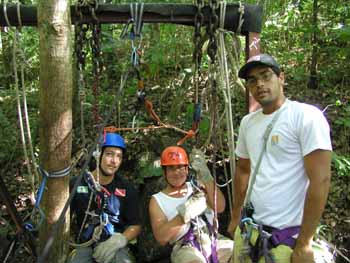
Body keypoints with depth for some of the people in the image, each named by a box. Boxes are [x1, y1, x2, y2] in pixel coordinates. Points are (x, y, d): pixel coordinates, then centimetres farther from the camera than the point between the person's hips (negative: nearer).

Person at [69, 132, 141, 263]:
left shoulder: (127, 189, 3)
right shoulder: (77, 184, 3)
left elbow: (135, 225, 4)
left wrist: (120, 240, -15)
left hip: (115, 247, 0)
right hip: (85, 246, 1)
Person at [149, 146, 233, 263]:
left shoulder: (197, 186, 17)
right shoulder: (157, 200, 9)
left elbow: (219, 208, -3)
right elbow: (161, 238, -6)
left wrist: (205, 176, -14)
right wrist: (185, 214, -19)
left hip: (213, 240, 3)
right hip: (185, 247, -3)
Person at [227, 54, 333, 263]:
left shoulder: (306, 116, -13)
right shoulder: (248, 122, 6)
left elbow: (320, 180, -17)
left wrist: (304, 243, -16)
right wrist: (235, 218, 17)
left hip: (285, 236, -6)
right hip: (246, 230, 6)